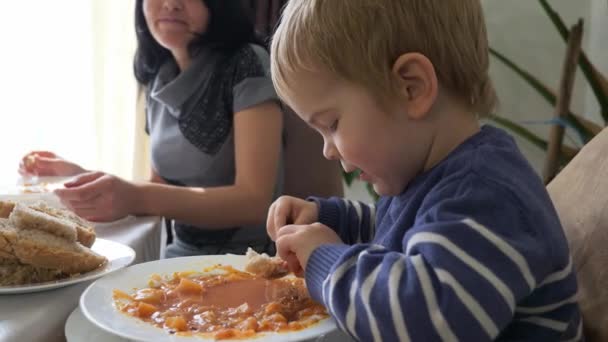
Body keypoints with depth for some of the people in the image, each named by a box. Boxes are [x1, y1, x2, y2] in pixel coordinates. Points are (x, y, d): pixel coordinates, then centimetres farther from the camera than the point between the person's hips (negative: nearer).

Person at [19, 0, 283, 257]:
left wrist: (137, 197, -30)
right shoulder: (159, 81, 7)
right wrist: (82, 180, 0)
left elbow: (255, 199, -19)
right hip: (181, 257, 5)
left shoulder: (247, 65, -12)